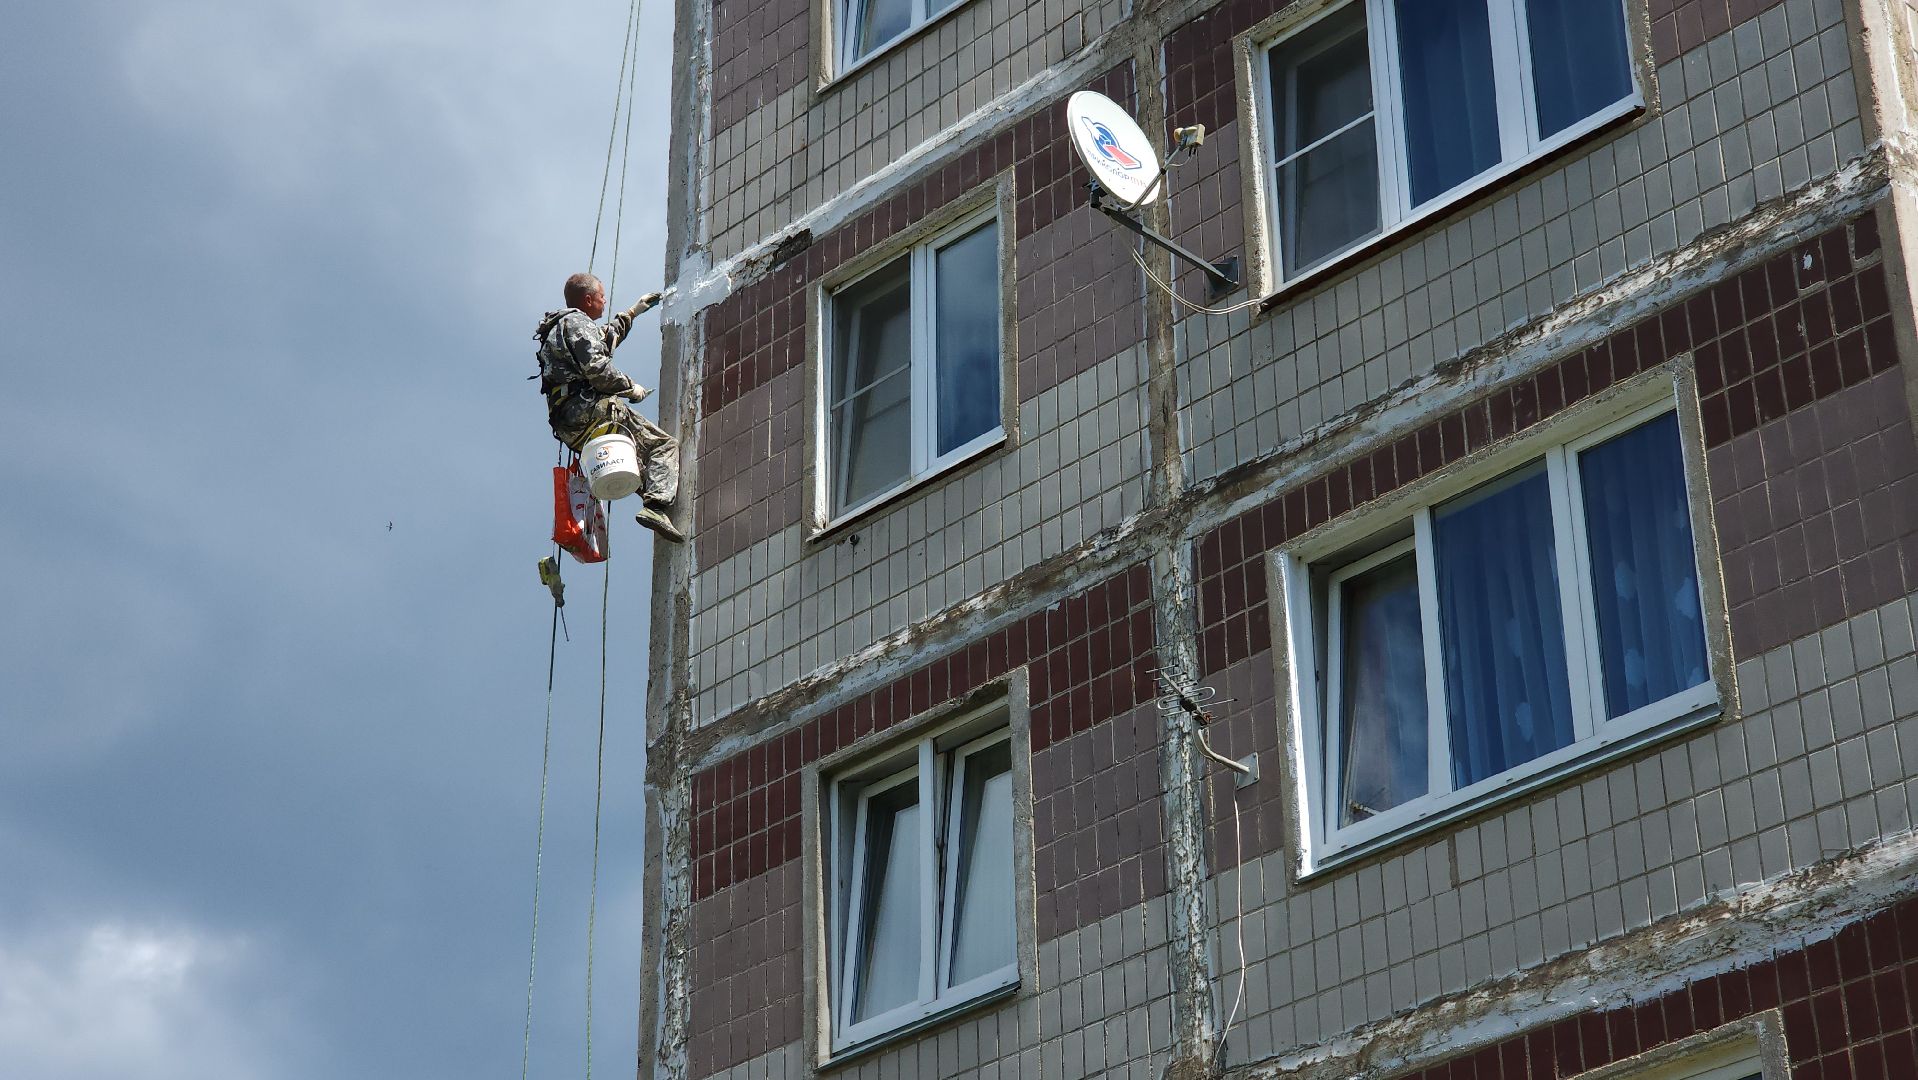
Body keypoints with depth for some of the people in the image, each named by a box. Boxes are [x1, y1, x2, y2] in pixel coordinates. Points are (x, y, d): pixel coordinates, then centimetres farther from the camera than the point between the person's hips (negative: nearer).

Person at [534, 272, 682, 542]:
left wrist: (634, 311, 55)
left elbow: (605, 335, 50)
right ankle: (656, 505, -27)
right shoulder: (576, 322, -3)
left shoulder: (557, 328, 29)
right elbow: (597, 368, -17)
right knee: (665, 446, -10)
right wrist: (630, 387, -2)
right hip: (591, 411, -10)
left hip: (569, 429, 10)